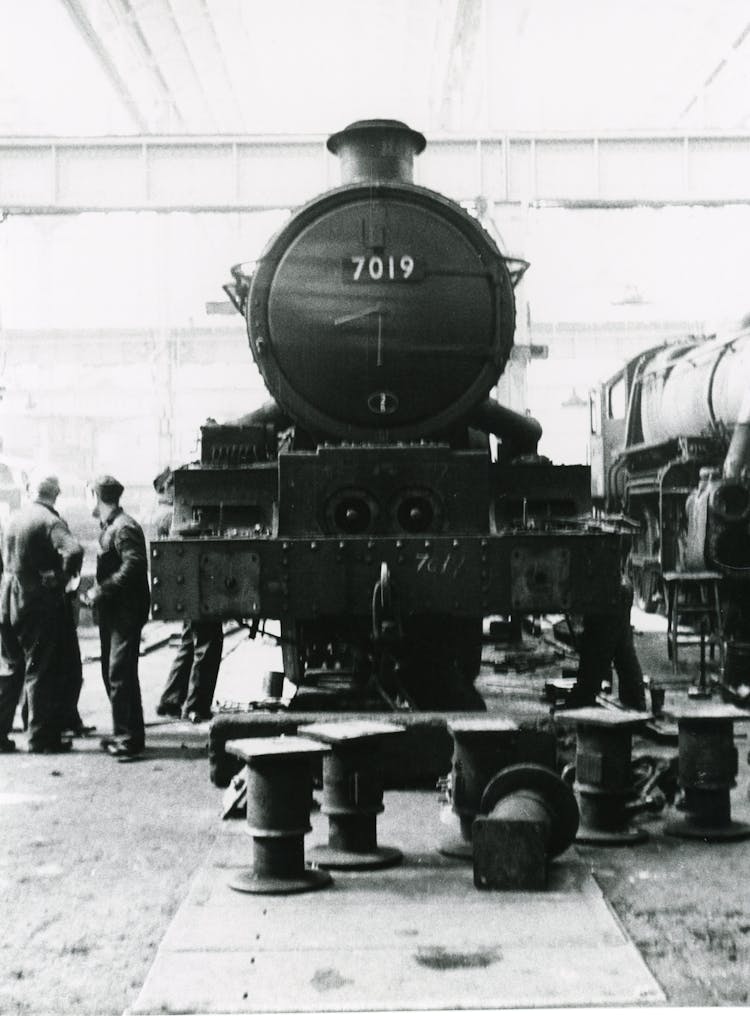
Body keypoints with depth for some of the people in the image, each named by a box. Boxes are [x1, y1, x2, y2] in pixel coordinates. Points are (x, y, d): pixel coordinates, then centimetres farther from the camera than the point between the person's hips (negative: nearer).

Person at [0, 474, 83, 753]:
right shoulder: (51, 521, -14)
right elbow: (73, 550, -29)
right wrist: (64, 578, -14)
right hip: (39, 602, -6)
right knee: (41, 670, 2)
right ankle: (41, 738, 8)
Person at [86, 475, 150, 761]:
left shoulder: (125, 528, -14)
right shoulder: (109, 528, 16)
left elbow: (133, 566, -24)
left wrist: (100, 591, -21)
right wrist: (97, 592, 6)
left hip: (125, 612, -10)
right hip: (112, 612, 10)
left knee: (121, 674, -10)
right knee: (111, 673, 13)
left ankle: (130, 739, -5)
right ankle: (123, 733, 22)